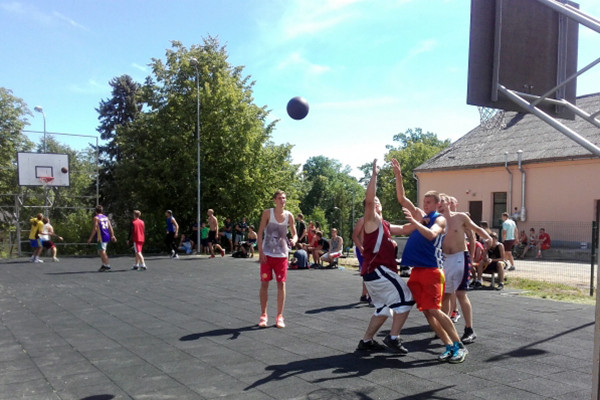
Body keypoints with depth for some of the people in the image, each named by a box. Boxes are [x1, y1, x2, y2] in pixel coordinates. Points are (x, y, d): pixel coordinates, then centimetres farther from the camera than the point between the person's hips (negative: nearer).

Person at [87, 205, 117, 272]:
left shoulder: (96, 217, -6)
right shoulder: (106, 217, 14)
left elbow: (95, 228, -13)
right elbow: (110, 227, 11)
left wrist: (90, 238, -10)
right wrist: (112, 236, 13)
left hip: (101, 237, -8)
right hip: (107, 236, 8)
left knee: (102, 251, -6)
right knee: (102, 251, 19)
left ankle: (107, 265, -11)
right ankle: (104, 264, 23)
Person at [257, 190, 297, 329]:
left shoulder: (289, 216, 1)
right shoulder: (267, 213, -5)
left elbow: (294, 234, 6)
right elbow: (260, 233, -5)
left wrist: (294, 240, -18)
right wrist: (260, 252, -12)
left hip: (282, 255, 2)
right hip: (267, 254, -1)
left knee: (281, 284, 2)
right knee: (264, 284, 3)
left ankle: (279, 316, 13)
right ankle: (263, 315, 16)